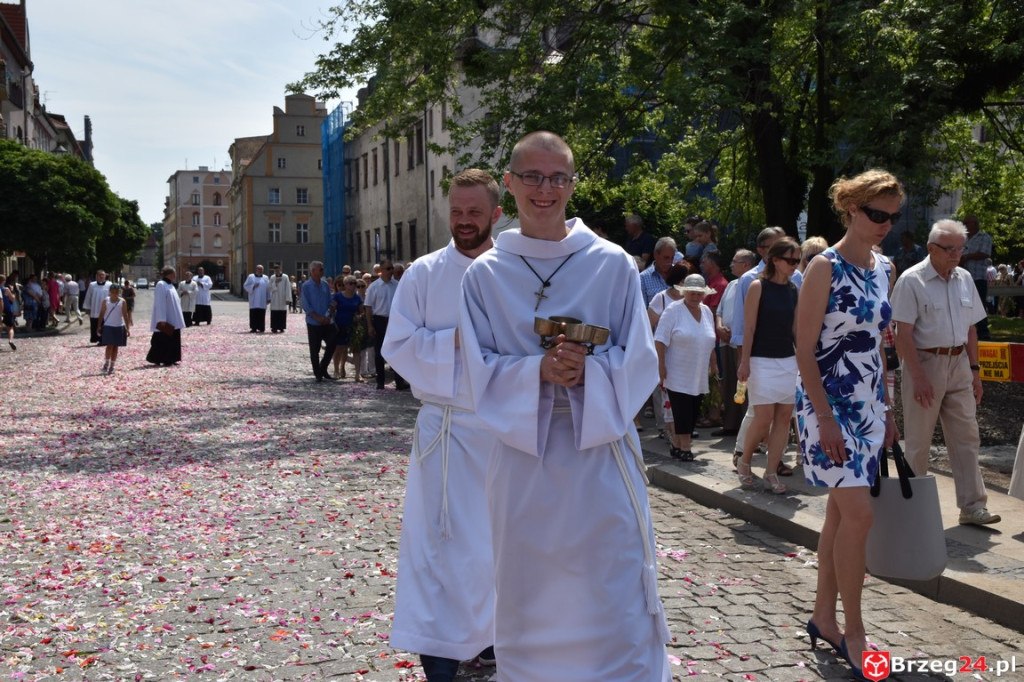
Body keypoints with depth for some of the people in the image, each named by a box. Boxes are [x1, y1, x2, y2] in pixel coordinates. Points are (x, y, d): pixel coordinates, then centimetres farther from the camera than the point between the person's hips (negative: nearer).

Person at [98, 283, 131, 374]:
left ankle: (111, 366, 14)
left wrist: (127, 328, -3)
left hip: (119, 327, 1)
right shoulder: (106, 301, 0)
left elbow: (125, 315, 1)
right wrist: (99, 326, -2)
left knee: (115, 347, 6)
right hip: (108, 326, -1)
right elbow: (101, 314, 2)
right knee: (109, 346, -10)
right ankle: (106, 365, -2)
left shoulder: (122, 302, 0)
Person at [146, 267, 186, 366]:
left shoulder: (170, 285, 15)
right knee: (164, 340, -3)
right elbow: (160, 303, -18)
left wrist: (178, 319, 17)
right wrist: (162, 320, -23)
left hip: (173, 320, 9)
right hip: (166, 320, -9)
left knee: (173, 339, 9)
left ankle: (171, 359, 15)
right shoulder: (161, 285, -13)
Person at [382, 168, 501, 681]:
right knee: (444, 537, -2)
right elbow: (398, 345, -5)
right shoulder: (424, 273, -1)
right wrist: (458, 341, -16)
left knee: (495, 536, 13)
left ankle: (485, 633, 32)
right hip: (446, 424, -2)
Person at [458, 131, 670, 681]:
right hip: (523, 454, 1)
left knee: (614, 599, 1)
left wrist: (587, 371, -19)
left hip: (600, 453, -1)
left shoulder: (613, 264, 0)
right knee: (528, 599, 11)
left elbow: (638, 362, 0)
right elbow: (482, 372, 0)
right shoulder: (485, 274, 2)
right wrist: (537, 372, -19)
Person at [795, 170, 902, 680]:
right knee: (858, 513, -11)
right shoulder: (825, 267, -10)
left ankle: (823, 616, 23)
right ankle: (853, 633, 3)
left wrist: (887, 410, 15)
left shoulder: (881, 268, 12)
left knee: (841, 513, 12)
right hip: (829, 404, -7)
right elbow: (805, 350, -14)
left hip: (868, 405, 7)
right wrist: (826, 418, -19)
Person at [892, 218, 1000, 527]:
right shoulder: (912, 281, -10)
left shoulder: (964, 279, 10)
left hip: (958, 364, 6)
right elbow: (903, 333, -14)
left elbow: (971, 329, 15)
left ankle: (972, 507, 8)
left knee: (966, 437, 4)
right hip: (924, 362, -6)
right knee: (918, 440, 5)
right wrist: (918, 377, -19)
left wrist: (974, 369, 10)